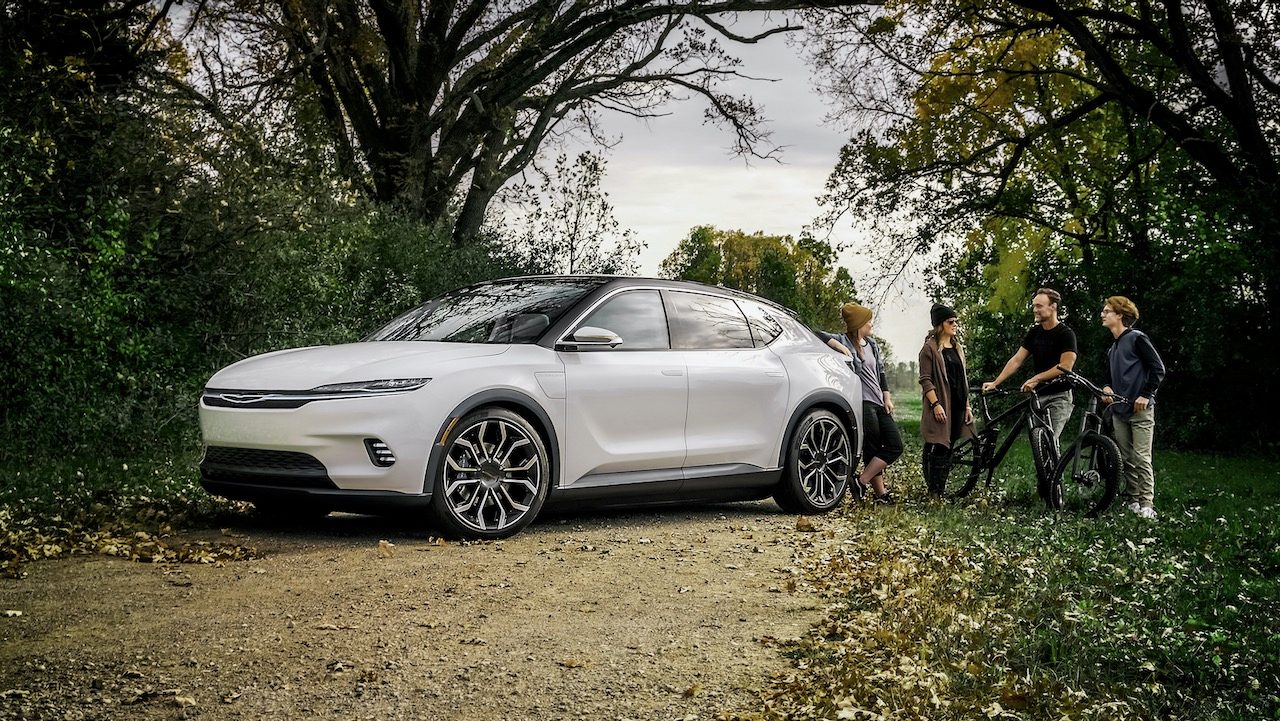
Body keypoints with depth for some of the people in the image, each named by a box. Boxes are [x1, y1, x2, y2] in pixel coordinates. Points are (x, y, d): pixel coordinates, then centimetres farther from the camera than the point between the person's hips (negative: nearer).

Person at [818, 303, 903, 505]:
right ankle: (881, 494, -1)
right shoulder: (844, 341, -5)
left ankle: (862, 481, 3)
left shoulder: (872, 344, 18)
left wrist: (887, 398, 14)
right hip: (862, 403, -8)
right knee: (872, 450, -8)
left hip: (879, 403, 8)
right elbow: (819, 336, -20)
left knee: (895, 446, 3)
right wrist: (841, 347, -27)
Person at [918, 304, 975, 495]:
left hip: (957, 406, 7)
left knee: (948, 449, 7)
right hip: (940, 406, -7)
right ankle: (934, 493, -3)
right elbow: (925, 380, -10)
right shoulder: (930, 348, -3)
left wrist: (967, 406, 14)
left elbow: (963, 379, 20)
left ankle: (942, 491, 12)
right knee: (937, 449, -8)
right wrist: (935, 404, -18)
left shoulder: (958, 348, 18)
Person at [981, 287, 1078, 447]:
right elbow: (1017, 360, 9)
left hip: (1059, 396, -6)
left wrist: (1036, 379, -23)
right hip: (1038, 395, 6)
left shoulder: (1066, 334, -8)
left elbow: (1066, 366, -17)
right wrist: (995, 383, 0)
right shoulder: (1034, 333, 11)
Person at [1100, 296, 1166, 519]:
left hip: (1140, 409, -8)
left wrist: (1146, 395, -15)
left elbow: (1158, 369, -10)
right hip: (1119, 410, 8)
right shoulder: (1112, 349, 18)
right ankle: (1132, 500, 14)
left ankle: (1147, 504, -7)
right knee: (1126, 459, 8)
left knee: (1141, 459, -9)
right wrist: (1108, 389, 5)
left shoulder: (1137, 339, -6)